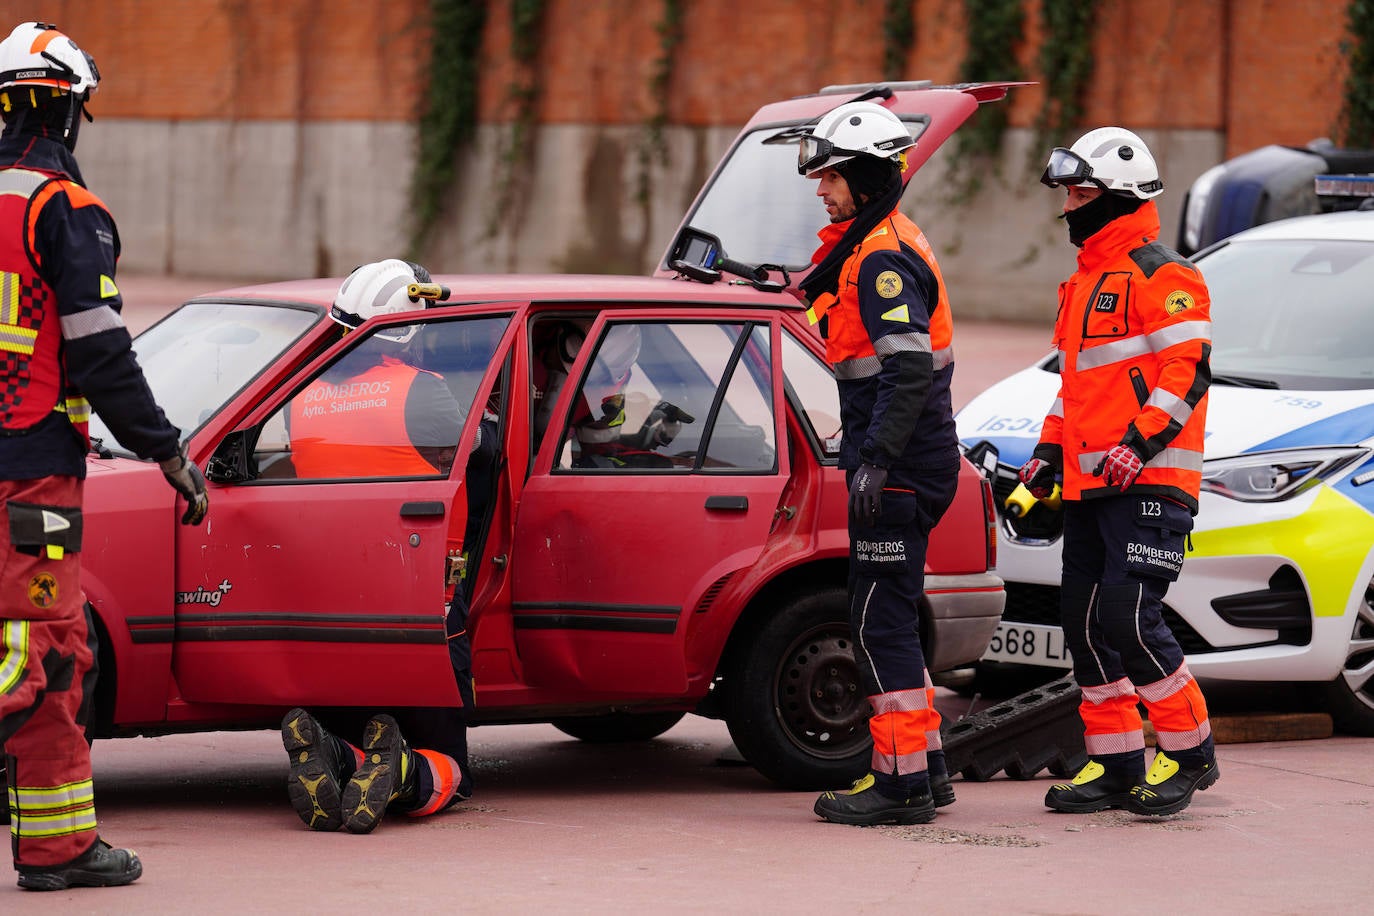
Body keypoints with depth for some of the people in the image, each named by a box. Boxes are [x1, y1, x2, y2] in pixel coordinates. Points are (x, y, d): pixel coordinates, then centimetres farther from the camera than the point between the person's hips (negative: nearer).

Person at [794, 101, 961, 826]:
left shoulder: (883, 258, -16)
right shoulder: (881, 246, 17)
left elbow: (910, 367, -25)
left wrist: (877, 459, -30)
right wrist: (864, 446, 27)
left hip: (899, 471, -11)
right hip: (910, 462, 11)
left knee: (880, 620, -8)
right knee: (889, 617, 16)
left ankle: (901, 781, -6)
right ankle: (925, 766, 22)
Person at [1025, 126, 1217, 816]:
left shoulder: (1162, 278, -9)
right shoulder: (1085, 284, 21)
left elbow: (1188, 372, -17)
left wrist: (1138, 445, -26)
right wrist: (1048, 454, 20)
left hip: (1149, 482, -9)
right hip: (1090, 486, 10)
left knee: (1129, 617, -15)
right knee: (1084, 622, 7)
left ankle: (1190, 753, -2)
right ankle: (1117, 764, 14)